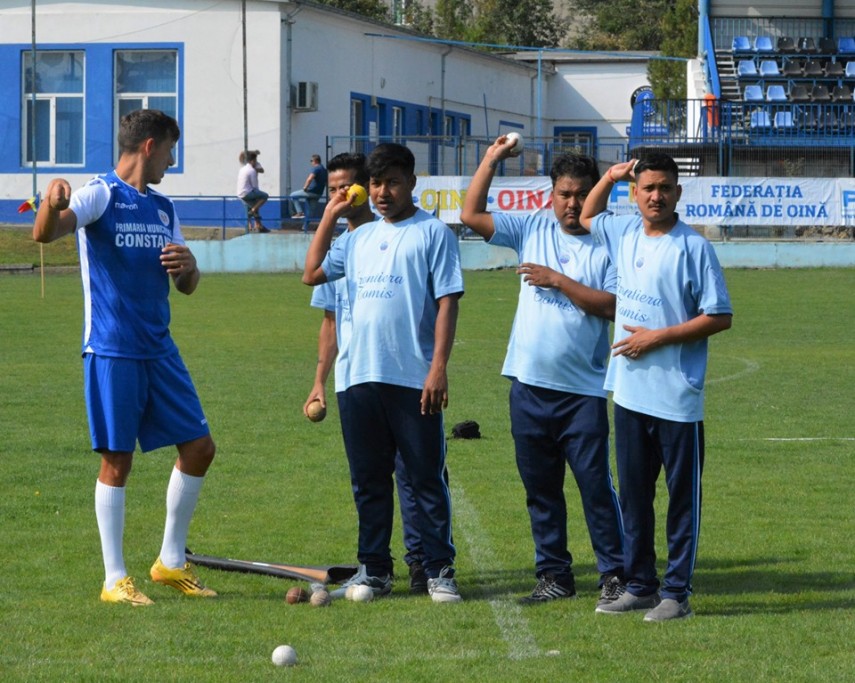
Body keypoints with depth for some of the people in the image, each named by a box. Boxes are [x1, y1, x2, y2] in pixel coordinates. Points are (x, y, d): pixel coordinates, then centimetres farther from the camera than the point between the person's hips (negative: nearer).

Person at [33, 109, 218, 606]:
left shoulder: (163, 208, 15)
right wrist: (52, 203, -48)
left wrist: (188, 266, -4)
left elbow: (188, 286, 21)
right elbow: (45, 234, -25)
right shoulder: (100, 195, -7)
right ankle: (115, 579, 5)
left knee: (199, 447, 7)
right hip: (112, 352, -7)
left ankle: (172, 562, 21)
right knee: (117, 461, -3)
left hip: (159, 350, 7)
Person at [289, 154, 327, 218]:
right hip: (319, 194, 9)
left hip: (311, 191, -9)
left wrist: (305, 187, -16)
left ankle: (300, 212, -2)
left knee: (293, 195, 2)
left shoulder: (315, 168, -13)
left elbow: (309, 179, -29)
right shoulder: (324, 170, 15)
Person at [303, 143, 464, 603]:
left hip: (413, 380, -6)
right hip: (359, 377, 6)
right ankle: (373, 569, 17)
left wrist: (439, 367, -15)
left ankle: (439, 570, 4)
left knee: (427, 478, -1)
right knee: (368, 479, 9)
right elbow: (312, 273, 18)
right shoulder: (359, 238, 17)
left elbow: (447, 301, -7)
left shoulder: (433, 233, -1)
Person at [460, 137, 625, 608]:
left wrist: (558, 281, -13)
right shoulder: (532, 230, 9)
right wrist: (492, 159, 5)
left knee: (595, 482, -5)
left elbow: (611, 305, -13)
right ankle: (554, 575, 17)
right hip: (529, 384, 4)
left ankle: (614, 574, 3)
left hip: (583, 388, -4)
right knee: (539, 486, 9)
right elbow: (471, 215, 7)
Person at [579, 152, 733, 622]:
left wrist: (658, 338, -14)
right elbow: (586, 217, 32)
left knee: (683, 496, 1)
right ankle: (639, 586, 21)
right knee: (633, 494, 12)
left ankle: (676, 592, 5)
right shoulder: (624, 234, 10)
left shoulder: (693, 247, -10)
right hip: (630, 391, 7)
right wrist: (609, 178, 18)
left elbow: (719, 317, -11)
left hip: (677, 397, -7)